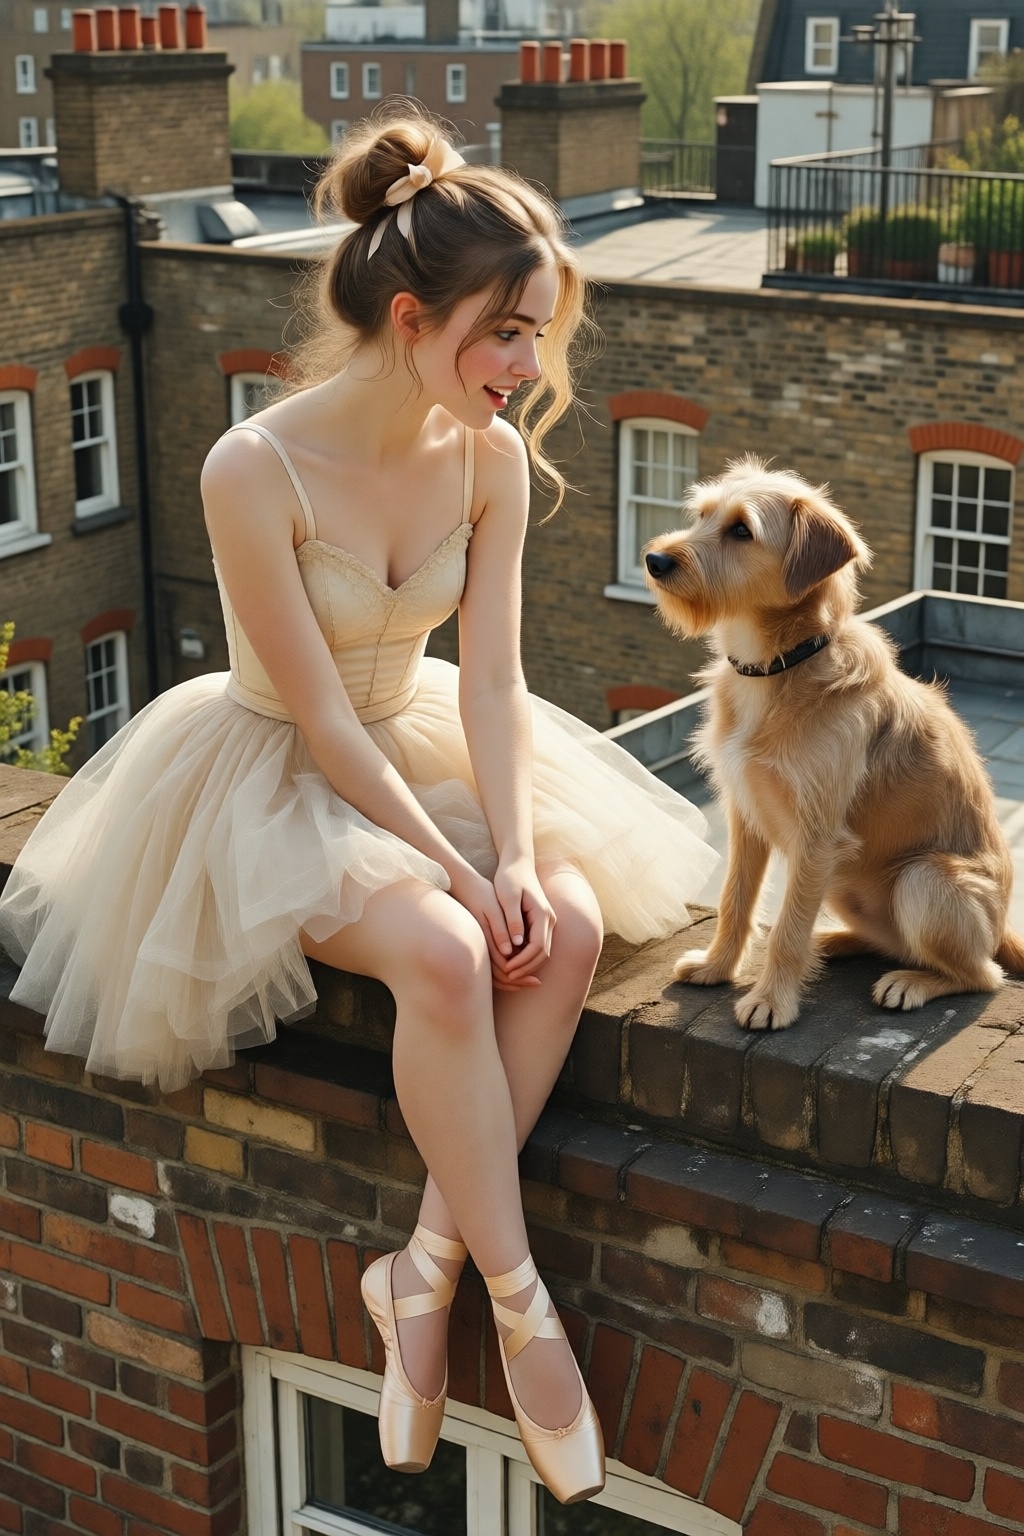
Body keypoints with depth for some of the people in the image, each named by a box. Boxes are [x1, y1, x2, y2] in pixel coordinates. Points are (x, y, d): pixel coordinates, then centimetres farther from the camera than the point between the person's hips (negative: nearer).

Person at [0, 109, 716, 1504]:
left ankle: (425, 1267, -13)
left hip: (425, 746, 6)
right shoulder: (256, 472, -25)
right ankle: (518, 1300, -17)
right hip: (274, 778, -5)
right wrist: (456, 874, -24)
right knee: (442, 953, -32)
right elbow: (322, 720, -22)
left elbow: (491, 679, -8)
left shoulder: (492, 456, -8)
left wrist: (518, 852, -22)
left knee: (569, 921, -22)